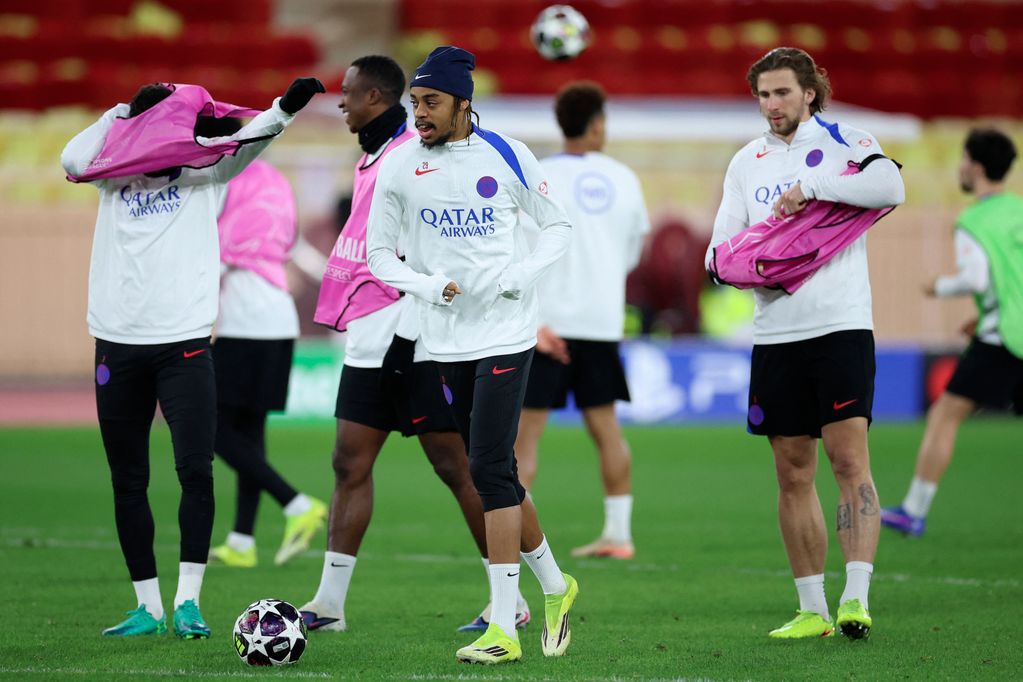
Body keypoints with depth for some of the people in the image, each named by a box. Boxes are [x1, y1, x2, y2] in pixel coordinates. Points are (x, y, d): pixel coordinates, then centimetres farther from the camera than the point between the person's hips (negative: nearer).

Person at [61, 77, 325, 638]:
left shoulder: (203, 174, 4)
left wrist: (286, 108, -28)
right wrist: (120, 114, -3)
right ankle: (147, 608, 15)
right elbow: (75, 161, -10)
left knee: (196, 471, -13)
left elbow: (243, 144, -12)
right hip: (117, 343, 2)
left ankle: (188, 601, -7)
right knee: (128, 482, 6)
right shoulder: (113, 175, 8)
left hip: (184, 343, -2)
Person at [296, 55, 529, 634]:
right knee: (350, 464, 7)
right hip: (370, 337, 10)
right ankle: (329, 603, 9)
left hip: (412, 333, -10)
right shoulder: (373, 158, 17)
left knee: (454, 467, -4)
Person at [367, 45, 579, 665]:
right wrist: (429, 286, -12)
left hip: (506, 333, -4)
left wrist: (520, 276, -11)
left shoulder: (505, 156, -4)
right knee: (497, 475, 10)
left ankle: (504, 627, -11)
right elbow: (380, 253, 6)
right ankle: (555, 585, 31)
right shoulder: (399, 167, 0)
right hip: (447, 340, 4)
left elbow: (559, 226, 6)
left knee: (488, 470, -12)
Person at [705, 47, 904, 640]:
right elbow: (720, 246, 15)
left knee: (849, 459, -14)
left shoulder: (845, 143, 0)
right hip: (775, 334, 5)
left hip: (841, 326, -5)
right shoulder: (747, 162, 15)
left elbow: (891, 186, -20)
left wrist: (810, 186, -21)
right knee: (793, 475, 5)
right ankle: (812, 609, 10)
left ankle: (856, 598, -19)